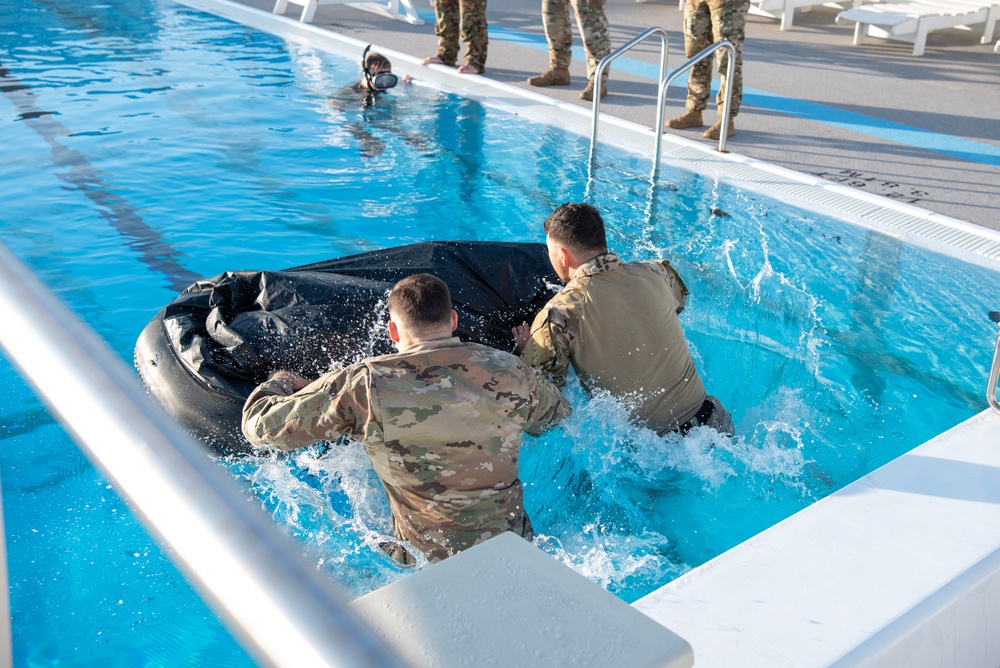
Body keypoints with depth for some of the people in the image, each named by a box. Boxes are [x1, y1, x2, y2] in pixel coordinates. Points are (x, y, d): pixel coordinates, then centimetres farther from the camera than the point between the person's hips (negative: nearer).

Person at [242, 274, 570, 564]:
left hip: (423, 561, -2)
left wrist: (278, 383, 16)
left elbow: (260, 425, -6)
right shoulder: (511, 372, -9)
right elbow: (557, 412, 15)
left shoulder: (364, 385, -17)